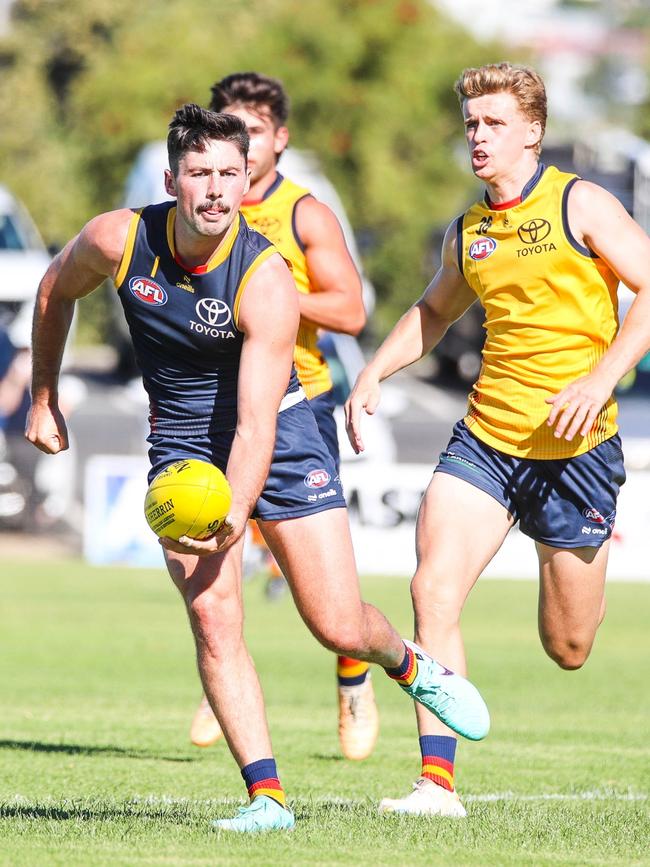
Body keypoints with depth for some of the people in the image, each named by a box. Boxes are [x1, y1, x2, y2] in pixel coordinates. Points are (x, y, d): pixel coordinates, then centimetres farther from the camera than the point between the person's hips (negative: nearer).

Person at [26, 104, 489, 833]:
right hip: (182, 440, 2)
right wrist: (43, 401, 14)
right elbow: (55, 291, 8)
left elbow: (255, 425, -31)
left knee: (339, 628, -4)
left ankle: (410, 664, 33)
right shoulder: (118, 241, -16)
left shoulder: (266, 282, -26)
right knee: (212, 617, -16)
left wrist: (235, 514, -45)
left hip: (280, 438, -2)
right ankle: (266, 797, -11)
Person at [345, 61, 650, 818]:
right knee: (433, 590, -17)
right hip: (483, 438, 4)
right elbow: (434, 311, 29)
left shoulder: (579, 205, -6)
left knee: (567, 649, 5)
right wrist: (373, 374, 14)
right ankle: (438, 780, -14)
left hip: (572, 446, -4)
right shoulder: (466, 232, 11)